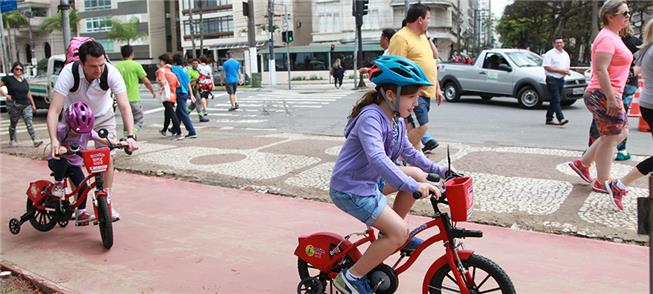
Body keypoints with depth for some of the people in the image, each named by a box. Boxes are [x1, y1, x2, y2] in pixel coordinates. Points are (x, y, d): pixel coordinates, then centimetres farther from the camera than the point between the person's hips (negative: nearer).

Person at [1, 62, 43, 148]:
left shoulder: (24, 81, 14)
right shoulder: (8, 79, 1)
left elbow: (28, 93, 18)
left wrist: (33, 104, 15)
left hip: (26, 105, 3)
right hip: (13, 105, -3)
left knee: (29, 123, -9)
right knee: (13, 123, 10)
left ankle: (35, 140, -20)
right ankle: (12, 141, 25)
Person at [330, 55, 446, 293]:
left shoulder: (396, 120, 4)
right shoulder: (371, 117, -25)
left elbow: (408, 151, 18)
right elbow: (378, 159, -40)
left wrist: (439, 169, 12)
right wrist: (413, 187, -45)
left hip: (370, 179, 9)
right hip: (350, 188, -9)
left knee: (417, 174, 9)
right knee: (399, 233, -16)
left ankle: (389, 234, 18)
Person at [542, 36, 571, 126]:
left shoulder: (566, 55, 17)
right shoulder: (549, 54, -6)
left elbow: (567, 67, 25)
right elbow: (546, 67, -14)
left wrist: (567, 71, 1)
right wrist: (560, 71, -17)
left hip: (561, 79, 7)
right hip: (552, 79, -7)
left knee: (554, 100, 10)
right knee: (556, 100, -14)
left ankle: (549, 119, 17)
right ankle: (561, 118, -21)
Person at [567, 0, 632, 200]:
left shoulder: (613, 37, 18)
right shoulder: (607, 38, -16)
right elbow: (600, 69, -25)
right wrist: (611, 97, -27)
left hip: (609, 95, 11)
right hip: (604, 96, -11)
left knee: (621, 133, 17)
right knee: (610, 138, -2)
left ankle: (583, 163, 22)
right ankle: (602, 182, 10)